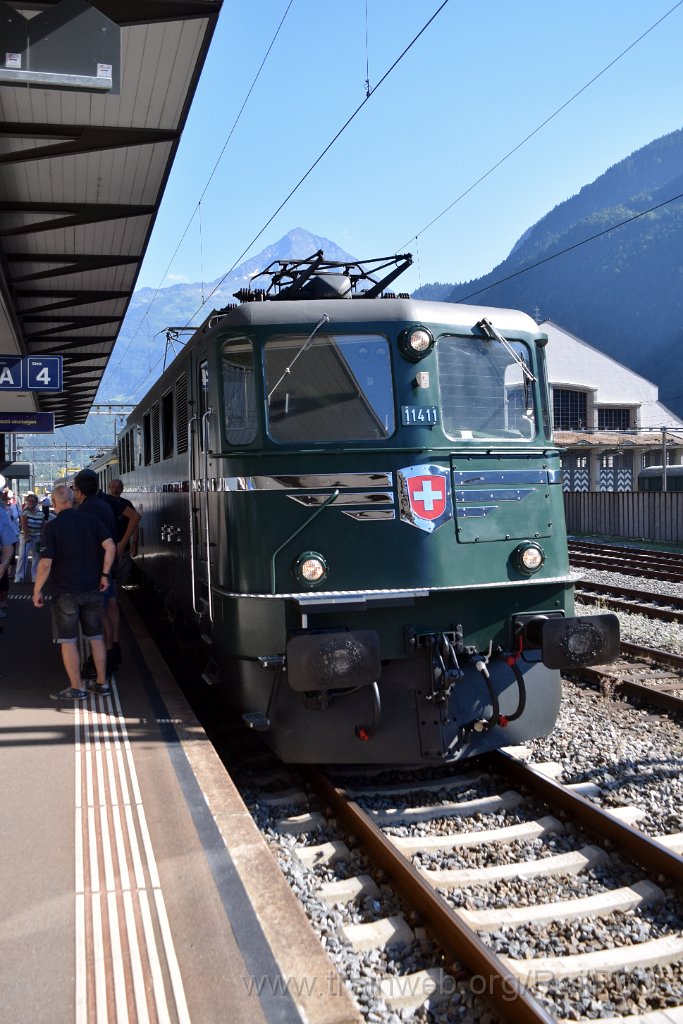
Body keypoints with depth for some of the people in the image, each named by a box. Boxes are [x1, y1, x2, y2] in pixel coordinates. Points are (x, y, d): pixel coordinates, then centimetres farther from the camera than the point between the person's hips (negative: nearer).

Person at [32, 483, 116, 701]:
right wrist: (105, 574, 1)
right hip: (93, 589, 5)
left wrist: (37, 590, -5)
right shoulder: (91, 521, 1)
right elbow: (110, 547, -8)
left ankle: (76, 688, 8)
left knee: (68, 640, 5)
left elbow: (46, 563, -15)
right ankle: (102, 683, 20)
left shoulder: (53, 527, -11)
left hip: (65, 591, -4)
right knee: (96, 637, 14)